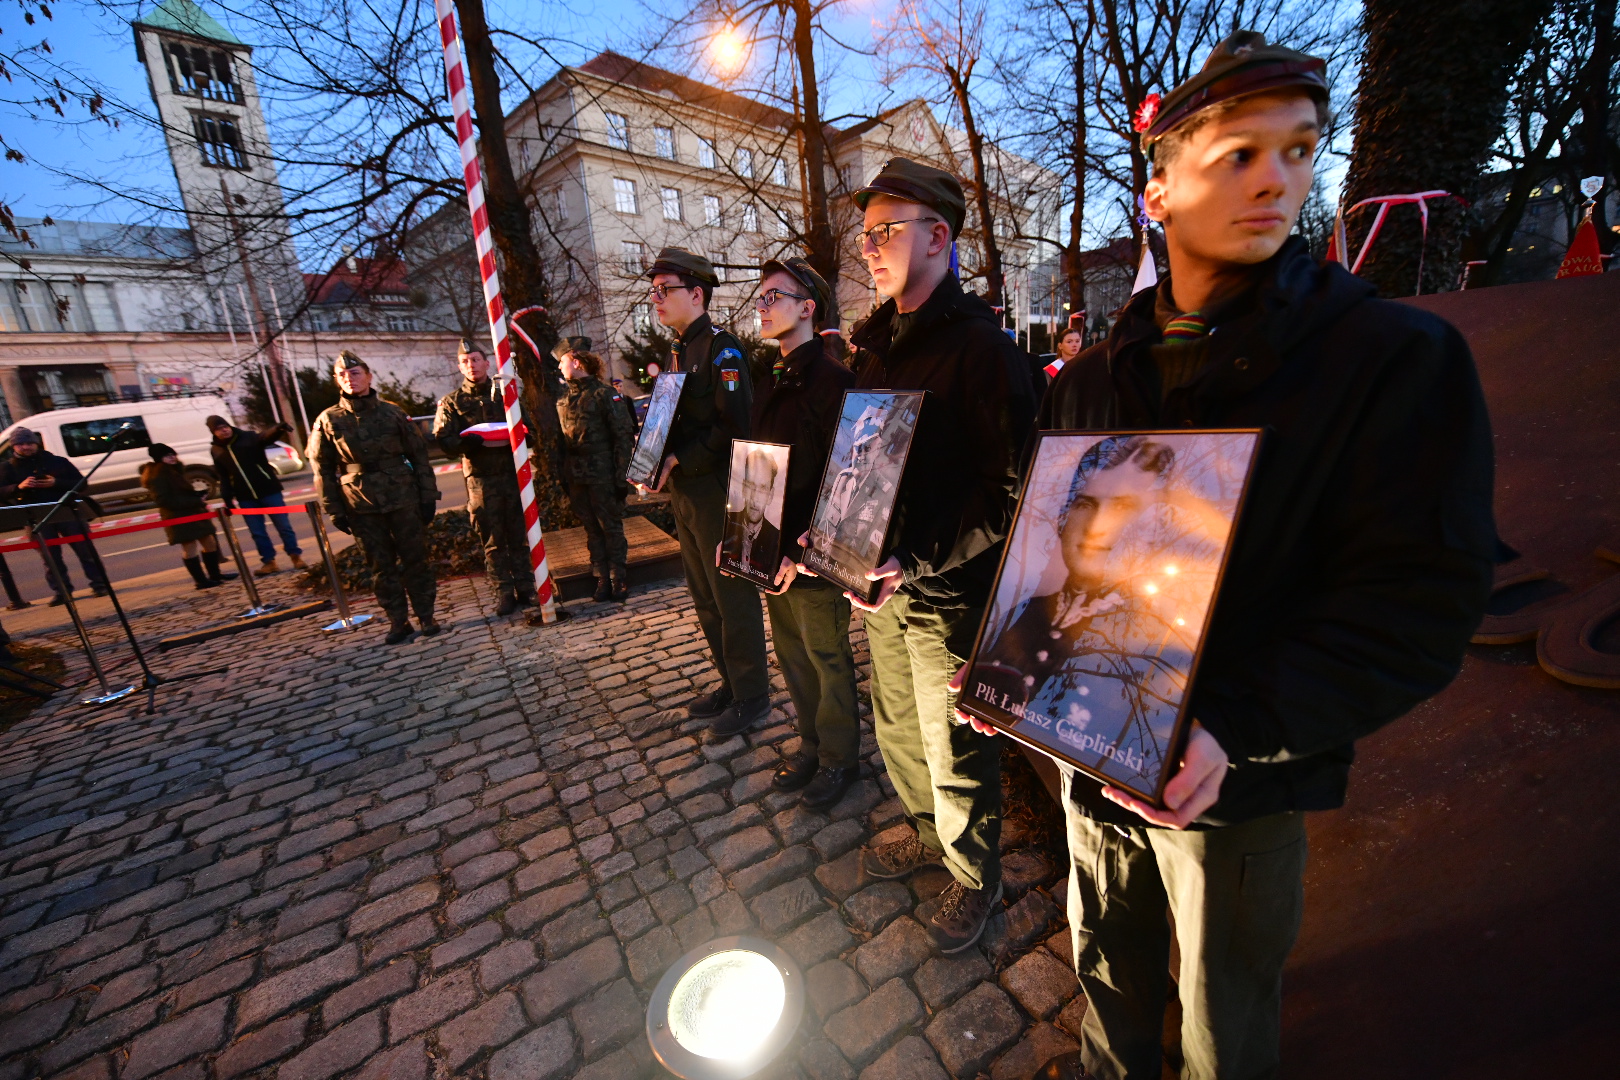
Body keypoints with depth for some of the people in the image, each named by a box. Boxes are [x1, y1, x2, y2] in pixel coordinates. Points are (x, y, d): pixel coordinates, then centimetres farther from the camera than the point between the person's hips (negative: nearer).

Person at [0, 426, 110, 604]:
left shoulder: (58, 461, 8)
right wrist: (19, 487, -19)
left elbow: (81, 483, 3)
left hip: (67, 512, -1)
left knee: (85, 550, 0)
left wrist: (56, 483, -14)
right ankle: (60, 592, 9)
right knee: (50, 557, 4)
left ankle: (99, 585, 7)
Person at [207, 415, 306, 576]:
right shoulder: (215, 450, 9)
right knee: (257, 532, 7)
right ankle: (268, 562, 16)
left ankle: (295, 556, 10)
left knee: (283, 526, 0)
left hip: (268, 490, -4)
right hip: (245, 498, 4)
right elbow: (223, 477, 13)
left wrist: (279, 429, -49)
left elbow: (267, 437, -26)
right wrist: (227, 499, 7)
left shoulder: (248, 437, -3)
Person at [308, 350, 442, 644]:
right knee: (381, 566, 7)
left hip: (404, 500, -1)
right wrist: (334, 511, 1)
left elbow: (419, 455, 3)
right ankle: (398, 622, 17)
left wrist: (428, 496, -1)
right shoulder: (329, 420, 2)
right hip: (362, 508, 1)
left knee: (415, 560, 4)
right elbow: (323, 469, 5)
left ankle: (426, 616, 15)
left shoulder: (392, 412, 2)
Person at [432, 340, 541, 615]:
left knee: (519, 536, 6)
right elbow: (444, 441, -4)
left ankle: (525, 587, 14)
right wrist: (479, 441, -21)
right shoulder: (451, 402, 6)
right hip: (480, 479, -1)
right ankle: (505, 592, 10)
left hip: (513, 474, 1)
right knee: (493, 540, 2)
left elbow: (530, 431, 10)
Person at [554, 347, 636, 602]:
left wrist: (621, 476, -14)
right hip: (575, 476, 5)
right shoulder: (563, 397, 11)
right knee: (592, 530, 10)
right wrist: (563, 476, 7)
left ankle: (619, 580, 14)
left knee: (611, 528, 3)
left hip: (603, 475, -5)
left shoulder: (602, 393, -6)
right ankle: (602, 579, 20)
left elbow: (623, 435, -10)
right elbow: (561, 436, 13)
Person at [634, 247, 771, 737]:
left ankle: (751, 696, 18)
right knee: (705, 597, 17)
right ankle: (729, 683, 33)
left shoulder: (722, 348, -11)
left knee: (734, 597, 1)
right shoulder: (681, 351, 17)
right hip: (684, 494, 9)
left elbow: (735, 426, -21)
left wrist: (679, 461, -21)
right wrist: (658, 464, 5)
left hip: (718, 493, -9)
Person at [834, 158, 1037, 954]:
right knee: (897, 727, 22)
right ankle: (929, 830, 49)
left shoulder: (981, 346, -14)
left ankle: (975, 875, 37)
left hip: (950, 591, -7)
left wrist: (921, 565, -25)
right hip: (883, 578, 8)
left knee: (956, 751, 9)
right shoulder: (875, 342, 11)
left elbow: (1009, 489, -19)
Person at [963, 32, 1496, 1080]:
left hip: (1243, 784, -3)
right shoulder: (1094, 376, 1)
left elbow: (1420, 600, -17)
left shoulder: (1400, 355, -11)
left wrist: (1236, 729, -29)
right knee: (1109, 959, 29)